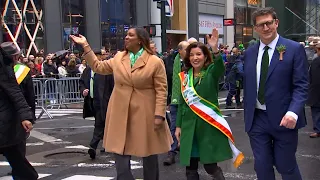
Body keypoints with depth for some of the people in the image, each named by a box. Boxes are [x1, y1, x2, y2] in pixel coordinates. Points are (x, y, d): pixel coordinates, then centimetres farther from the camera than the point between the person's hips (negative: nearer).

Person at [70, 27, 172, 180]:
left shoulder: (155, 62, -8)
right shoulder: (118, 58, 8)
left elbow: (161, 90, -9)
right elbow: (98, 66, 17)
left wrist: (159, 115, -16)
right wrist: (85, 46, 13)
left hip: (145, 116, -3)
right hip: (120, 115, 4)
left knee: (149, 157, 11)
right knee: (120, 156, 4)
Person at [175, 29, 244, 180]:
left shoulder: (212, 72, -4)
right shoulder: (185, 76, 8)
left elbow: (221, 67, -28)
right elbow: (182, 103, 12)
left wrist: (215, 49, -45)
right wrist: (178, 126, 9)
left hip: (208, 124, -4)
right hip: (189, 125, 4)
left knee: (210, 165, -2)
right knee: (190, 168, 9)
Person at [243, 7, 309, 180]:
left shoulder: (294, 49, -6)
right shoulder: (249, 53, 8)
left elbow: (301, 86, -10)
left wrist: (293, 112, -24)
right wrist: (247, 114, 13)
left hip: (283, 118, -3)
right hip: (256, 119, 4)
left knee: (286, 166, 9)